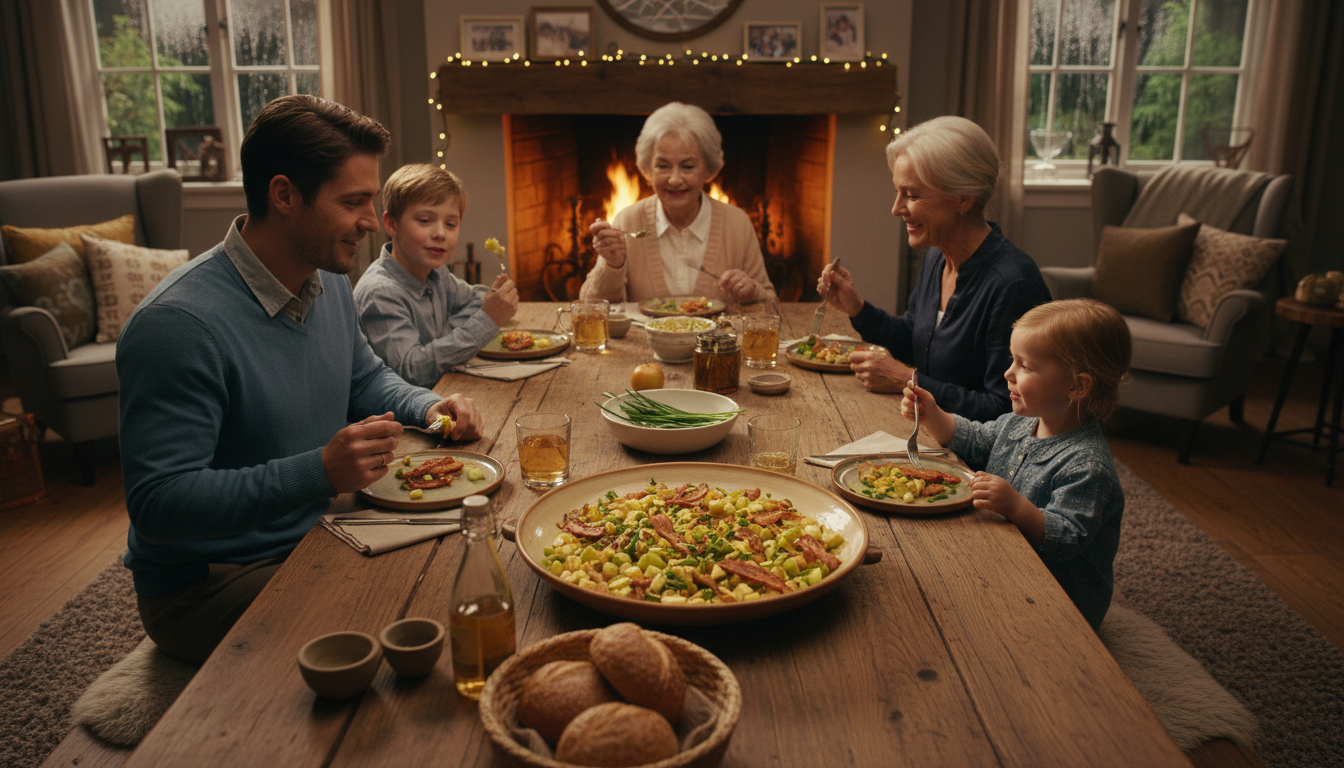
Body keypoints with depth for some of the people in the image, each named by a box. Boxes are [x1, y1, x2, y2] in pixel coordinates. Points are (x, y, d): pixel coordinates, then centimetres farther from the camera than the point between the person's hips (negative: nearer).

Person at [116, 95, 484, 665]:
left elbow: (366, 377, 20)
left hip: (317, 537, 8)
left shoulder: (329, 282, 2)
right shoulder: (177, 323, -26)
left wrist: (427, 407, -2)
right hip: (207, 582, -8)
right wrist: (319, 471, -37)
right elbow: (156, 504, -28)